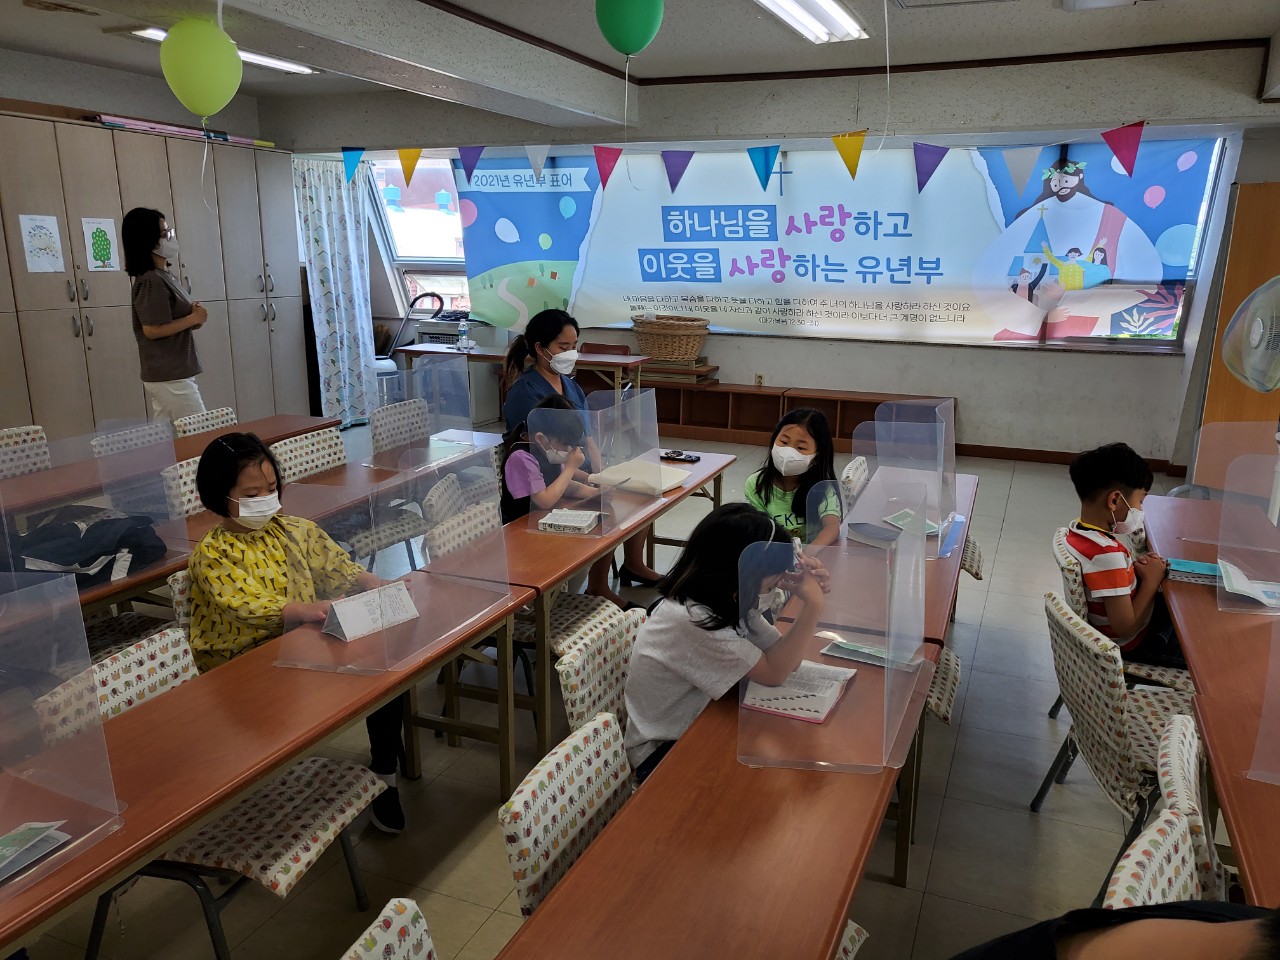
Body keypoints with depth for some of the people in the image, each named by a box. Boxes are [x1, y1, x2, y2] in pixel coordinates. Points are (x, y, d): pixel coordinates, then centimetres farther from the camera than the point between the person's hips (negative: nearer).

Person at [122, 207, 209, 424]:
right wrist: (194, 319, -14)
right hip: (170, 378, -9)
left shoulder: (164, 276, 14)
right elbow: (152, 330, -21)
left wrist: (192, 312, 2)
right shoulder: (151, 281, -16)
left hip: (164, 376, 9)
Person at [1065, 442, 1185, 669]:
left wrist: (1134, 568, -7)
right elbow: (1126, 627, -30)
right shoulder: (1107, 553, -35)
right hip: (1134, 643, -8)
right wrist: (1151, 580, -20)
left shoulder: (1078, 530, -9)